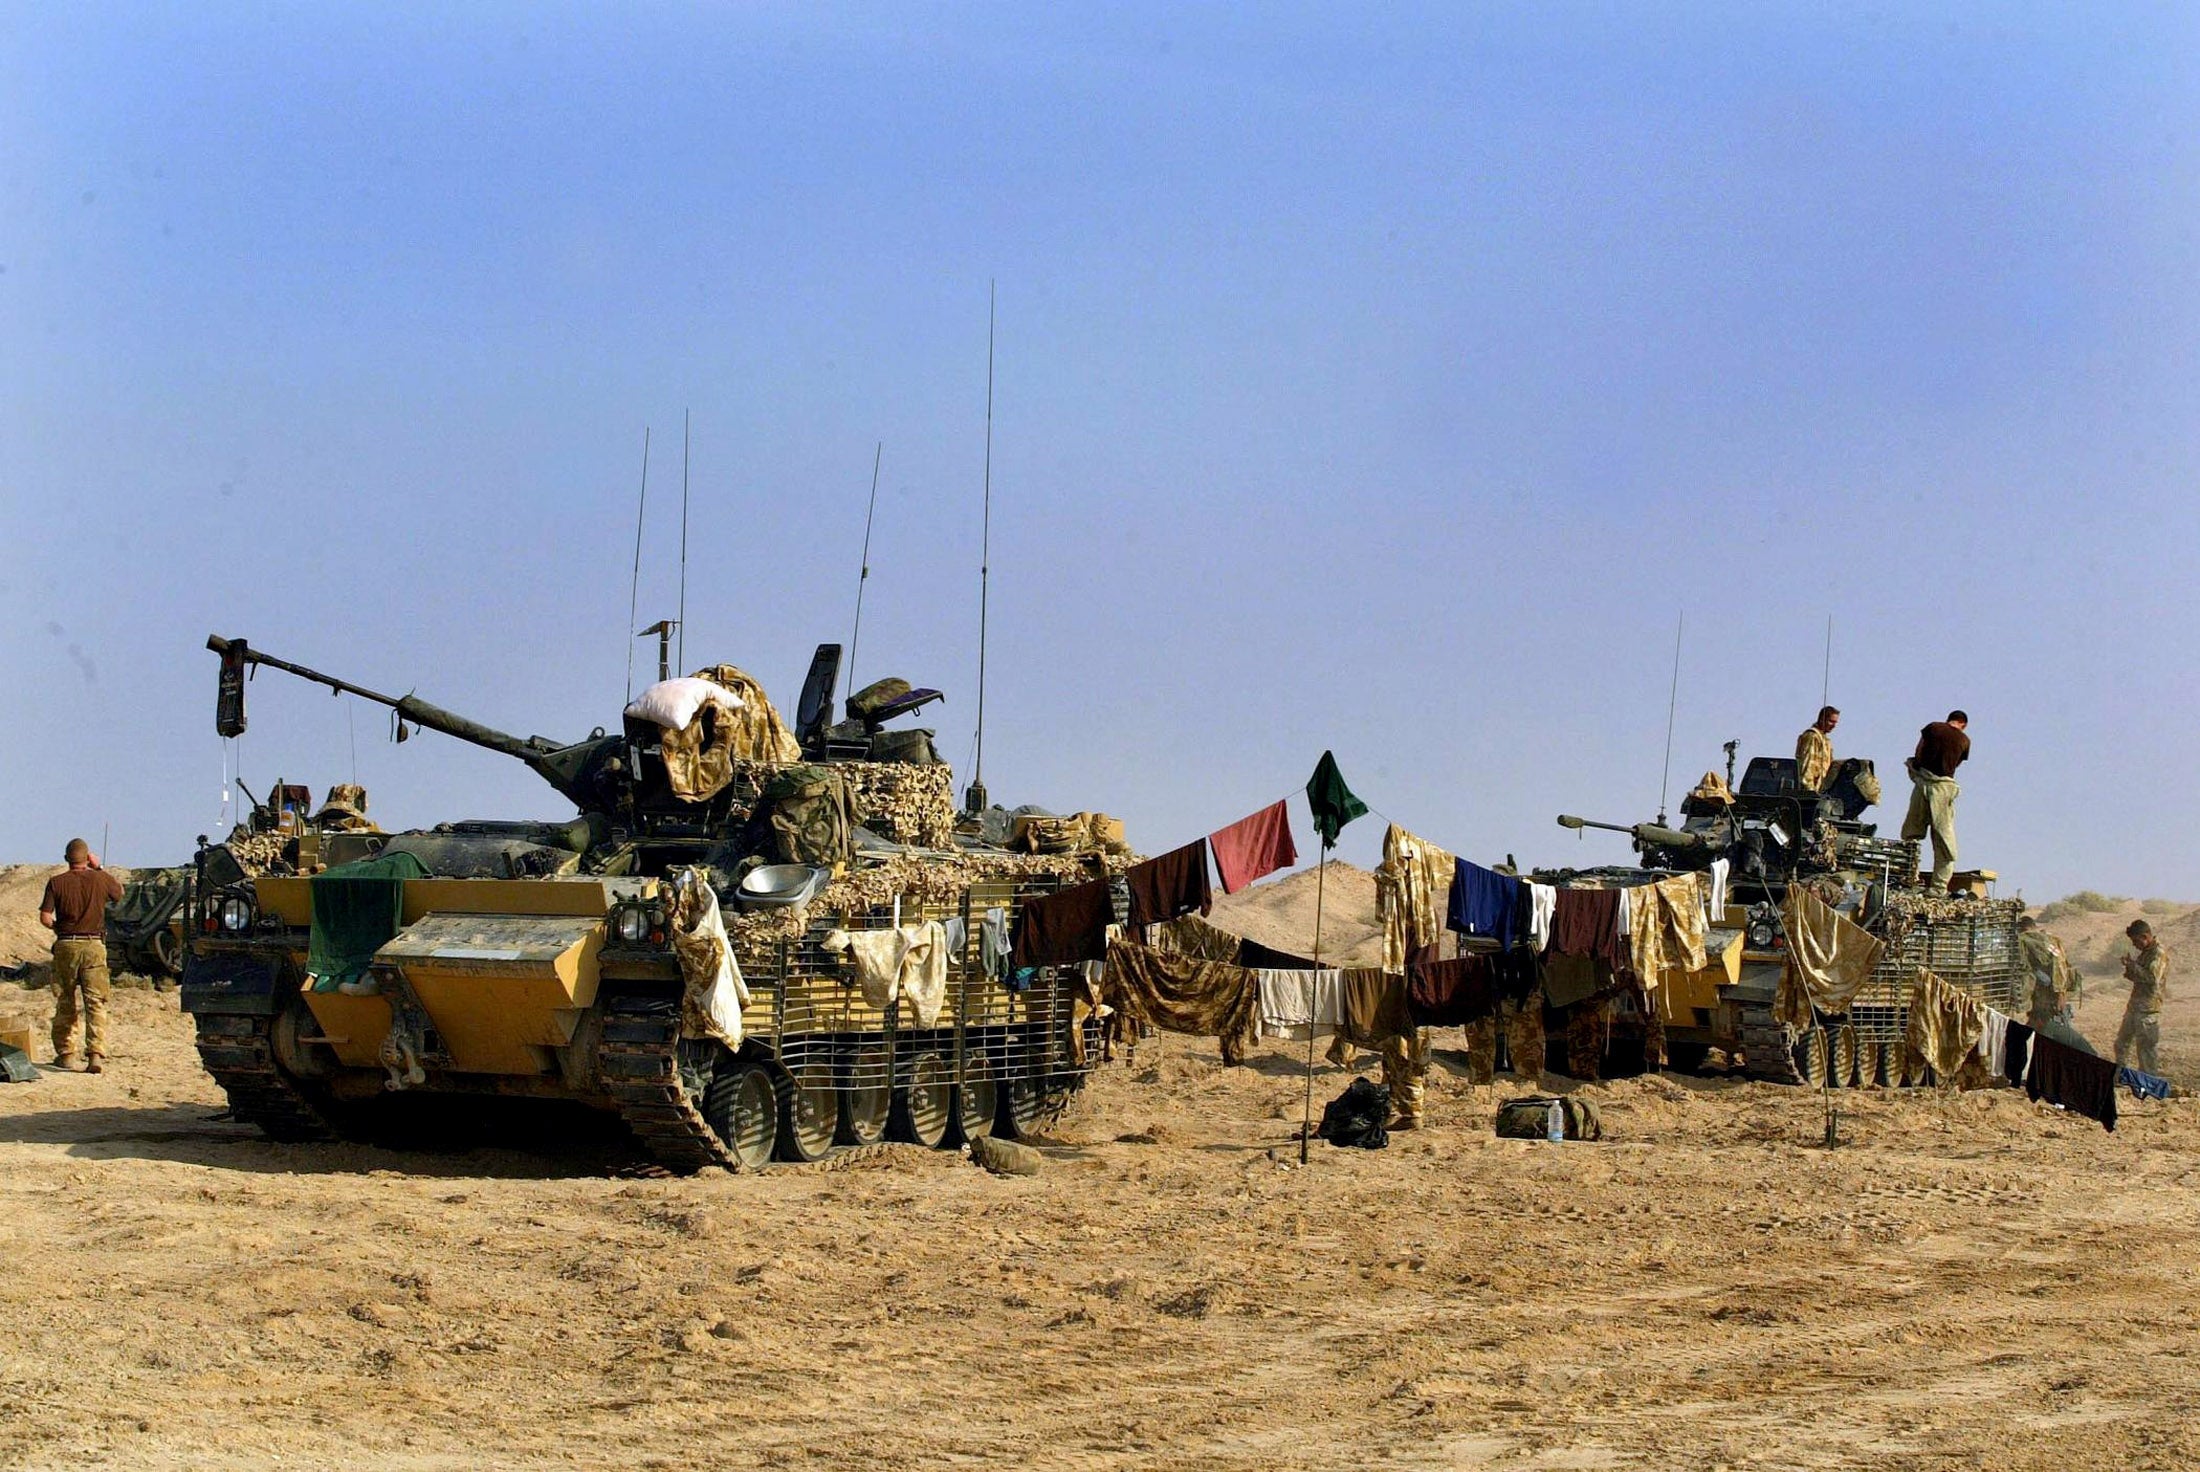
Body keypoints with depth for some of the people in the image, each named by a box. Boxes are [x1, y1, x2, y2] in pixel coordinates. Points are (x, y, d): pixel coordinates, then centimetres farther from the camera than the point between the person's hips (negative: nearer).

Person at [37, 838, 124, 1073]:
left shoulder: (56, 883, -3)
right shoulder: (100, 879, -1)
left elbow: (44, 917, -7)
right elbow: (119, 891, 21)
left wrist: (58, 928, 13)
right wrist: (99, 868, 23)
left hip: (66, 946, 0)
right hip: (94, 945, 0)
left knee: (64, 1003, 13)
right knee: (96, 1003, -2)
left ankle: (66, 1054, 18)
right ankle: (96, 1055, -14)